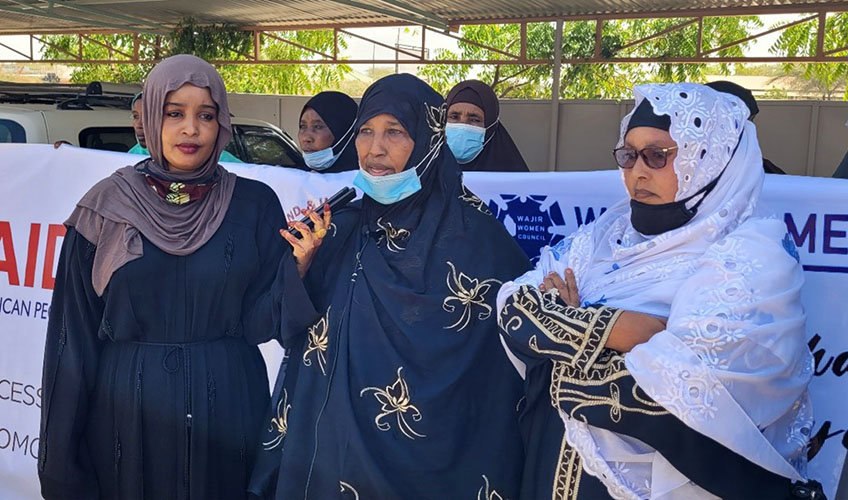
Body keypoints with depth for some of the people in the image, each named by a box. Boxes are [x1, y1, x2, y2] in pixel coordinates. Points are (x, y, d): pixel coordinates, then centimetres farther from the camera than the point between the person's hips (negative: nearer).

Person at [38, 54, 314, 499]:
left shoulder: (255, 205, -3)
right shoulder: (107, 206, -3)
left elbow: (260, 320, -5)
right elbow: (75, 334, 0)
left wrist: (299, 262, -22)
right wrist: (62, 455, 0)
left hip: (227, 407, 0)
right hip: (127, 410, 0)